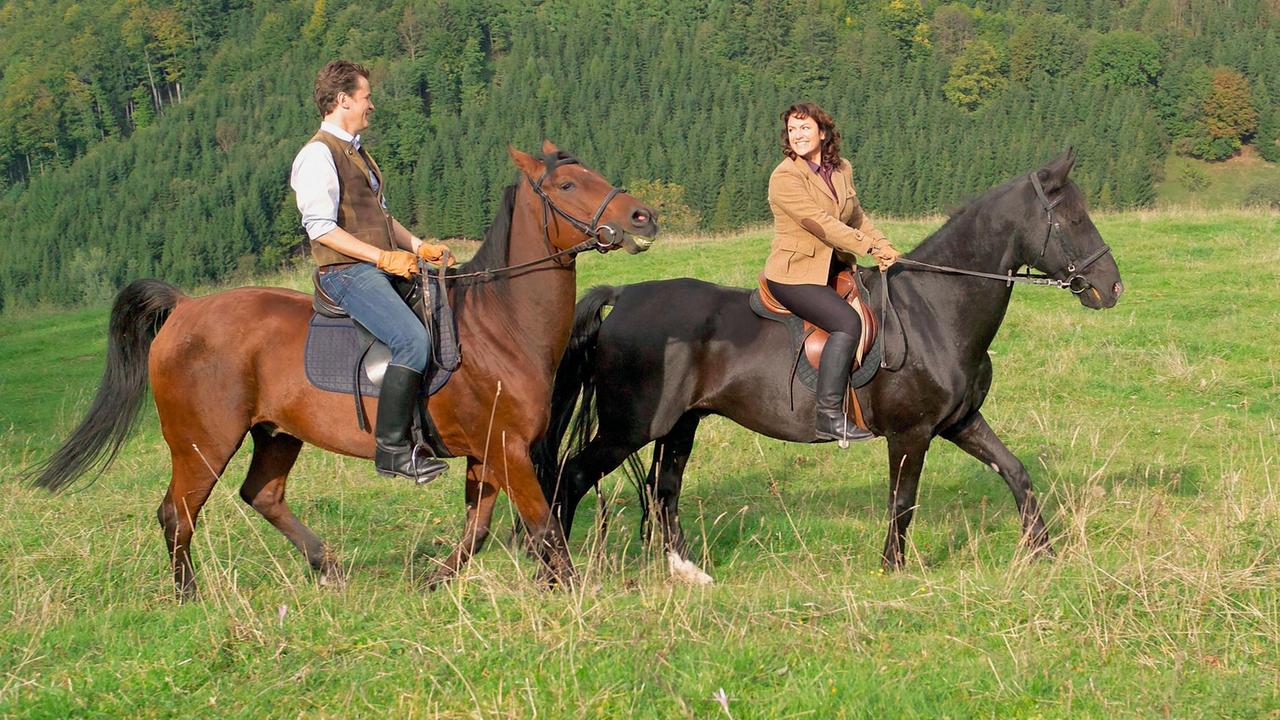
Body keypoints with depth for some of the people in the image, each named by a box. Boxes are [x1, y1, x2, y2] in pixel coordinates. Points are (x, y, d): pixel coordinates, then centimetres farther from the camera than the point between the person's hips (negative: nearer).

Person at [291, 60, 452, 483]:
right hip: (348, 273, -10)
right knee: (413, 340, -27)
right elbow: (321, 227, -17)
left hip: (383, 269, 10)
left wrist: (418, 247, 12)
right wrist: (383, 257, -20)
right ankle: (391, 449, -22)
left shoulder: (356, 153, 21)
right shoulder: (318, 154, -10)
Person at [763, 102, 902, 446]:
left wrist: (884, 248, -2)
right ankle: (829, 416, -28)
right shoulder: (785, 178, -14)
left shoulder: (841, 169, 9)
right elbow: (820, 223, -21)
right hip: (795, 273, -8)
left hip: (836, 269, 8)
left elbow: (857, 218, 15)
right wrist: (870, 247, -25)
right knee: (847, 322, -28)